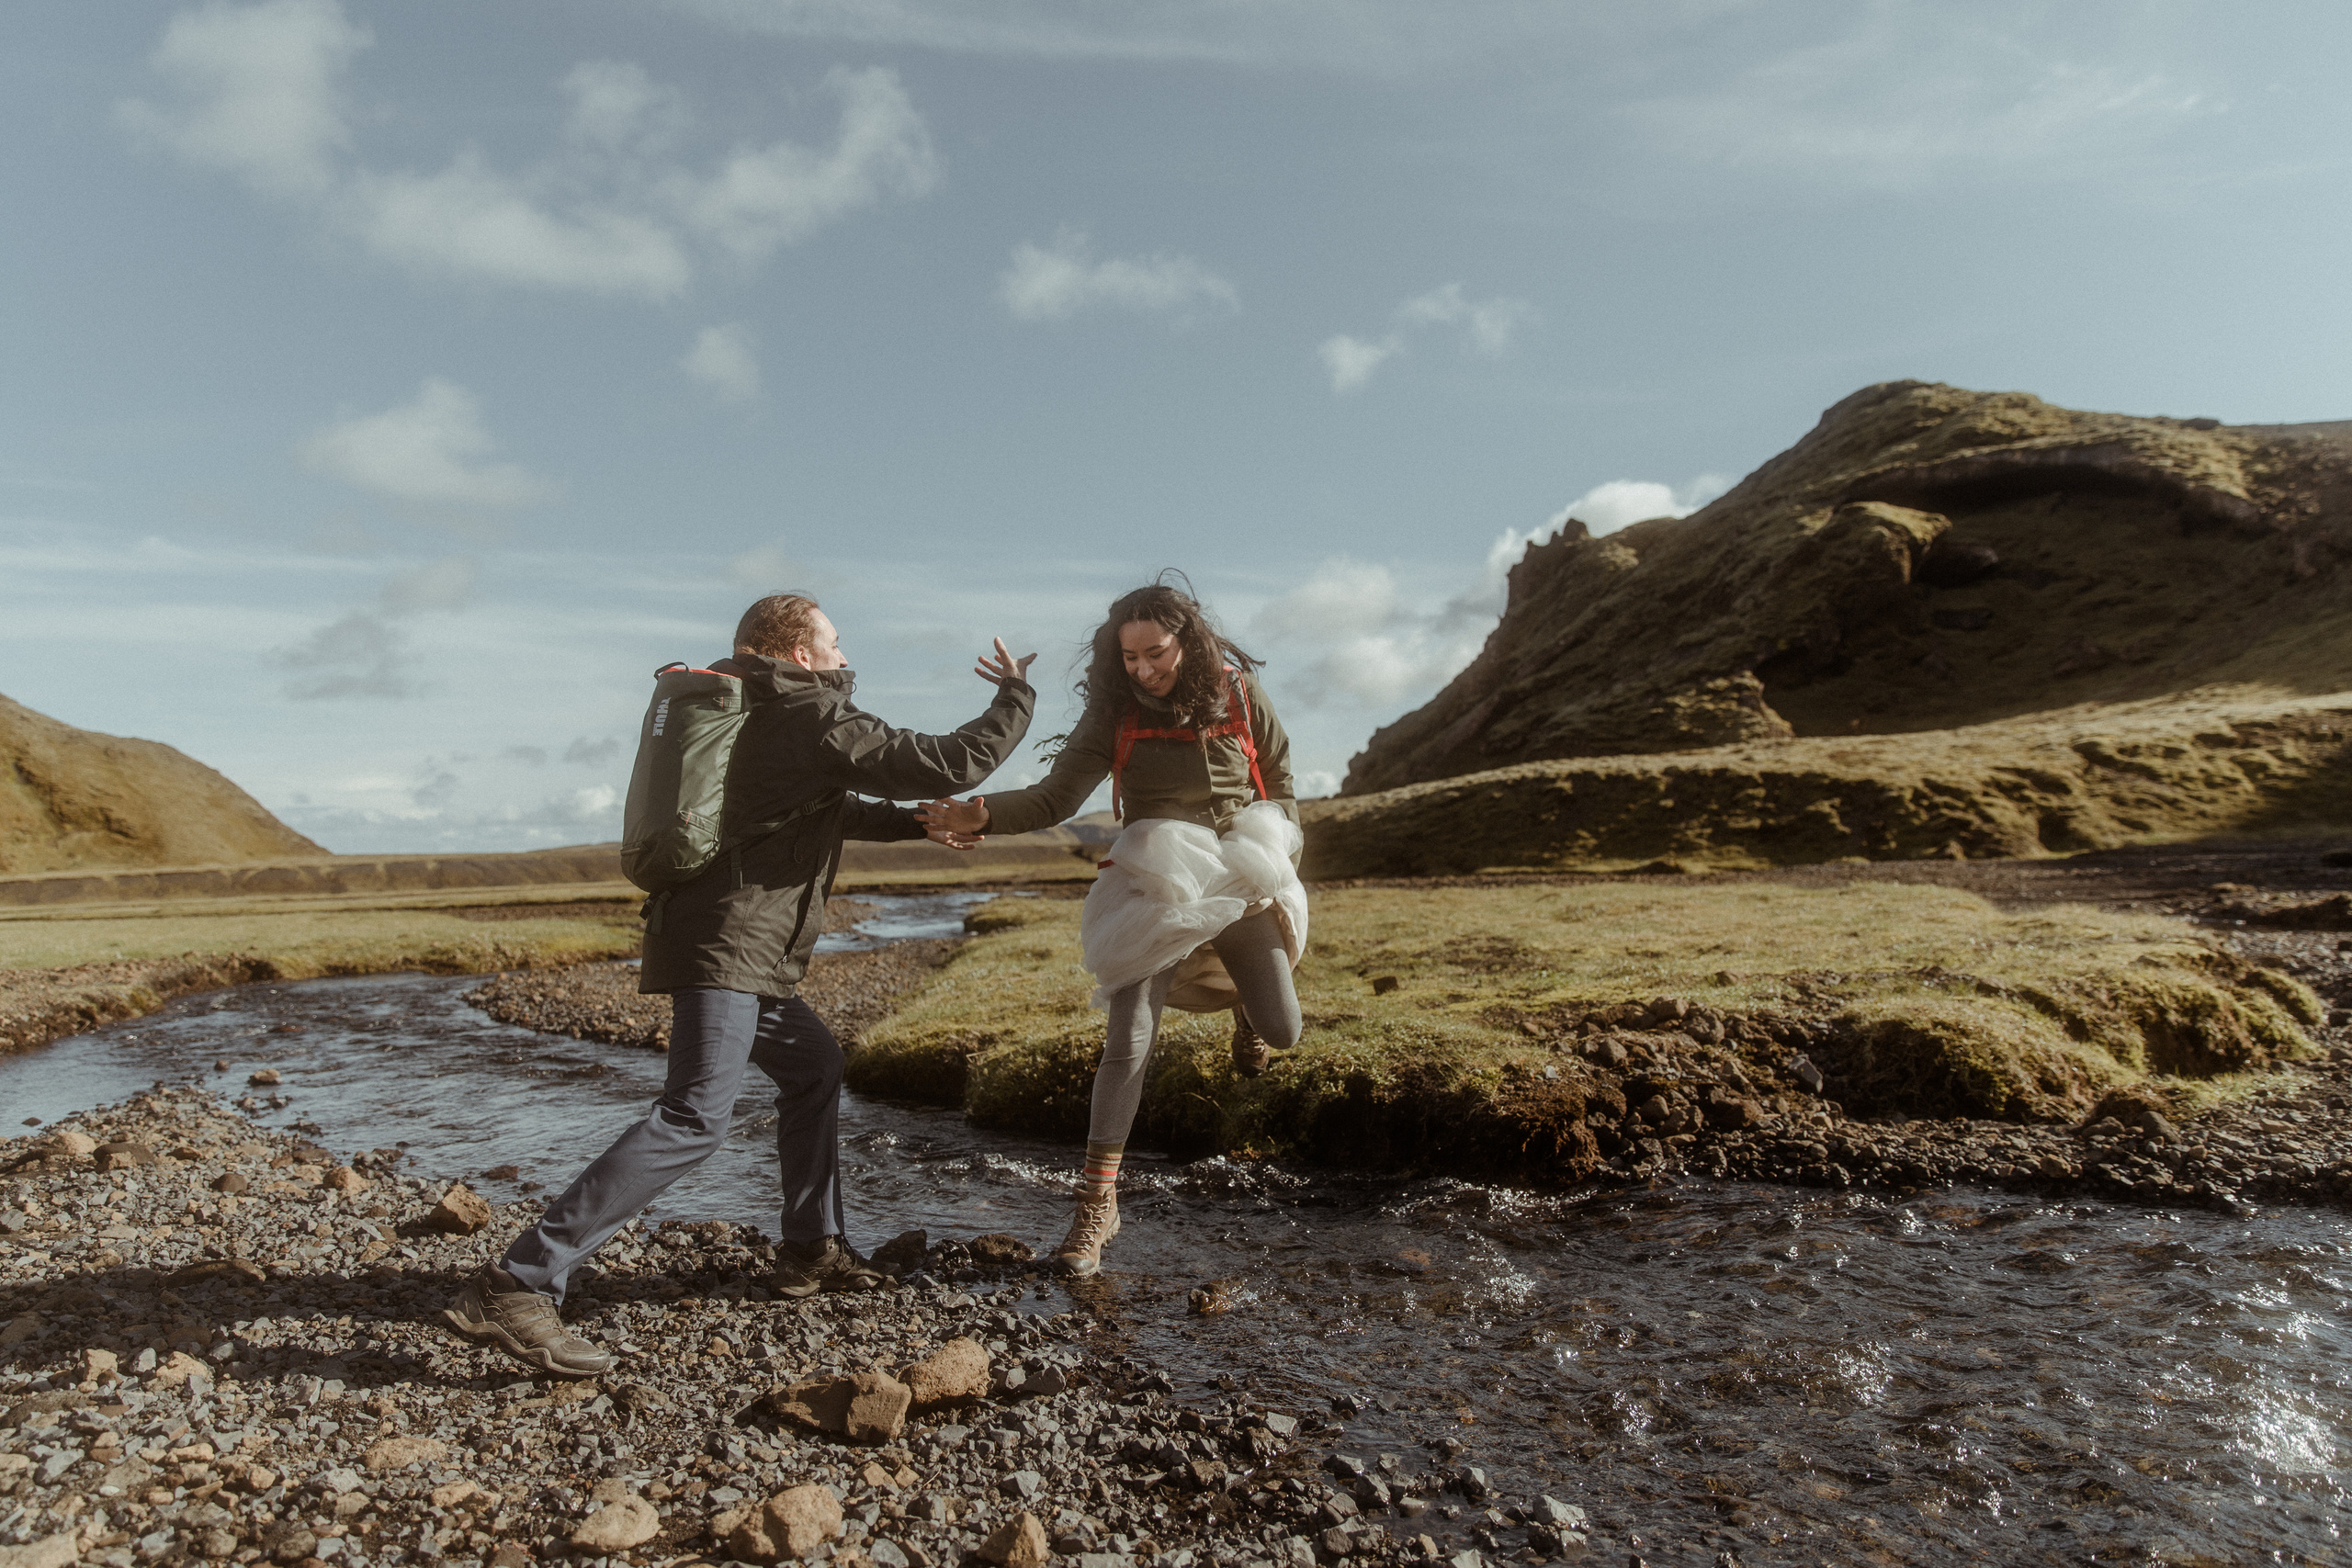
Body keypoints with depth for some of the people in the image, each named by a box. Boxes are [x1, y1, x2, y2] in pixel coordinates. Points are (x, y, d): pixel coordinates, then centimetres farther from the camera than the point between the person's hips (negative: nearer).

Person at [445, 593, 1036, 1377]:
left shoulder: (767, 717, 19)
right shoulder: (819, 720, -10)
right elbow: (953, 761, -11)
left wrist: (914, 823, 28)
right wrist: (1016, 695, 4)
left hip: (741, 948, 11)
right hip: (727, 944, -11)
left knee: (814, 1064, 22)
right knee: (696, 1115, -19)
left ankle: (811, 1250, 29)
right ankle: (515, 1287, -22)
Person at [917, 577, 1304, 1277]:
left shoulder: (1238, 691, -2)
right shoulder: (1114, 714, -6)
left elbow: (1278, 779, 9)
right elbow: (1055, 797, -13)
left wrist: (1279, 865, 4)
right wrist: (983, 813, -31)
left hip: (1244, 879, 2)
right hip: (1157, 888, -2)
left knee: (1281, 1031, 2)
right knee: (1129, 1039, -12)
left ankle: (1242, 1004, 42)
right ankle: (1097, 1204, -1)